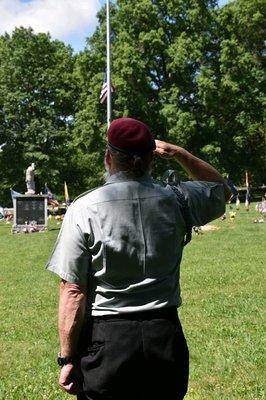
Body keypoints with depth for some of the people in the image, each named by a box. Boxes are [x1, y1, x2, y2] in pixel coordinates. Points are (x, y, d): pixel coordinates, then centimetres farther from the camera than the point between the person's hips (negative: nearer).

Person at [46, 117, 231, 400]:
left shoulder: (84, 209, -11)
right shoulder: (176, 199, -2)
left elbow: (73, 291, -12)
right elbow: (222, 190, 21)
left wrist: (67, 359, -5)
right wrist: (178, 153, 18)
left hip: (105, 338, -3)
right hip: (166, 336, 3)